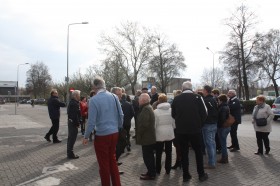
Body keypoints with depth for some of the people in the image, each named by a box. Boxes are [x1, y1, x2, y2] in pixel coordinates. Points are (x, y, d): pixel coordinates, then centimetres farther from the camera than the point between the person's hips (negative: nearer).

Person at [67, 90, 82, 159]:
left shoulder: (71, 102, 14)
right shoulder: (74, 103, -20)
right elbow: (75, 115, -25)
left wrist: (78, 122, 16)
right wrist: (77, 124, -19)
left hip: (71, 122, 11)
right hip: (74, 123, -11)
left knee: (70, 138, 17)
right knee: (72, 138, -3)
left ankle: (69, 153, 28)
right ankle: (70, 154, 5)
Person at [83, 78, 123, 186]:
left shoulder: (94, 100, -14)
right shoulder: (114, 96, -1)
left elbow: (91, 121, -15)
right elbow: (121, 115, 2)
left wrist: (86, 137, -2)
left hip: (102, 135, -5)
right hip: (114, 133, 5)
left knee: (104, 164, 12)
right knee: (113, 160, 21)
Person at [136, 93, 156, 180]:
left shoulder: (146, 109, -20)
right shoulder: (148, 107, 13)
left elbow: (144, 124, -26)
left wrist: (139, 135, -15)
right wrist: (140, 134, 18)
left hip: (146, 137, -10)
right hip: (149, 136, 10)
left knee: (147, 156, 0)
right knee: (149, 156, 18)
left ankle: (151, 174, 11)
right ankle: (151, 172, 29)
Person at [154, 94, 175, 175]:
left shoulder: (156, 111, -12)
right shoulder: (171, 110, -6)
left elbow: (154, 124, -7)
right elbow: (174, 123, 0)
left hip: (159, 134, -2)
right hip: (169, 133, 2)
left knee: (158, 153, 11)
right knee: (168, 152, 13)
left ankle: (158, 170, 20)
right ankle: (168, 170, 20)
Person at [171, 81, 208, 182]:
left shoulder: (176, 99, -4)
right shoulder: (197, 97, -8)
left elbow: (173, 114, 3)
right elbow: (204, 113, -7)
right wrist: (199, 124, 8)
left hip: (181, 130, 1)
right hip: (195, 129, -1)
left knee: (184, 153, 12)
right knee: (198, 152, 15)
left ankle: (186, 175, 18)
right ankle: (201, 175, 23)